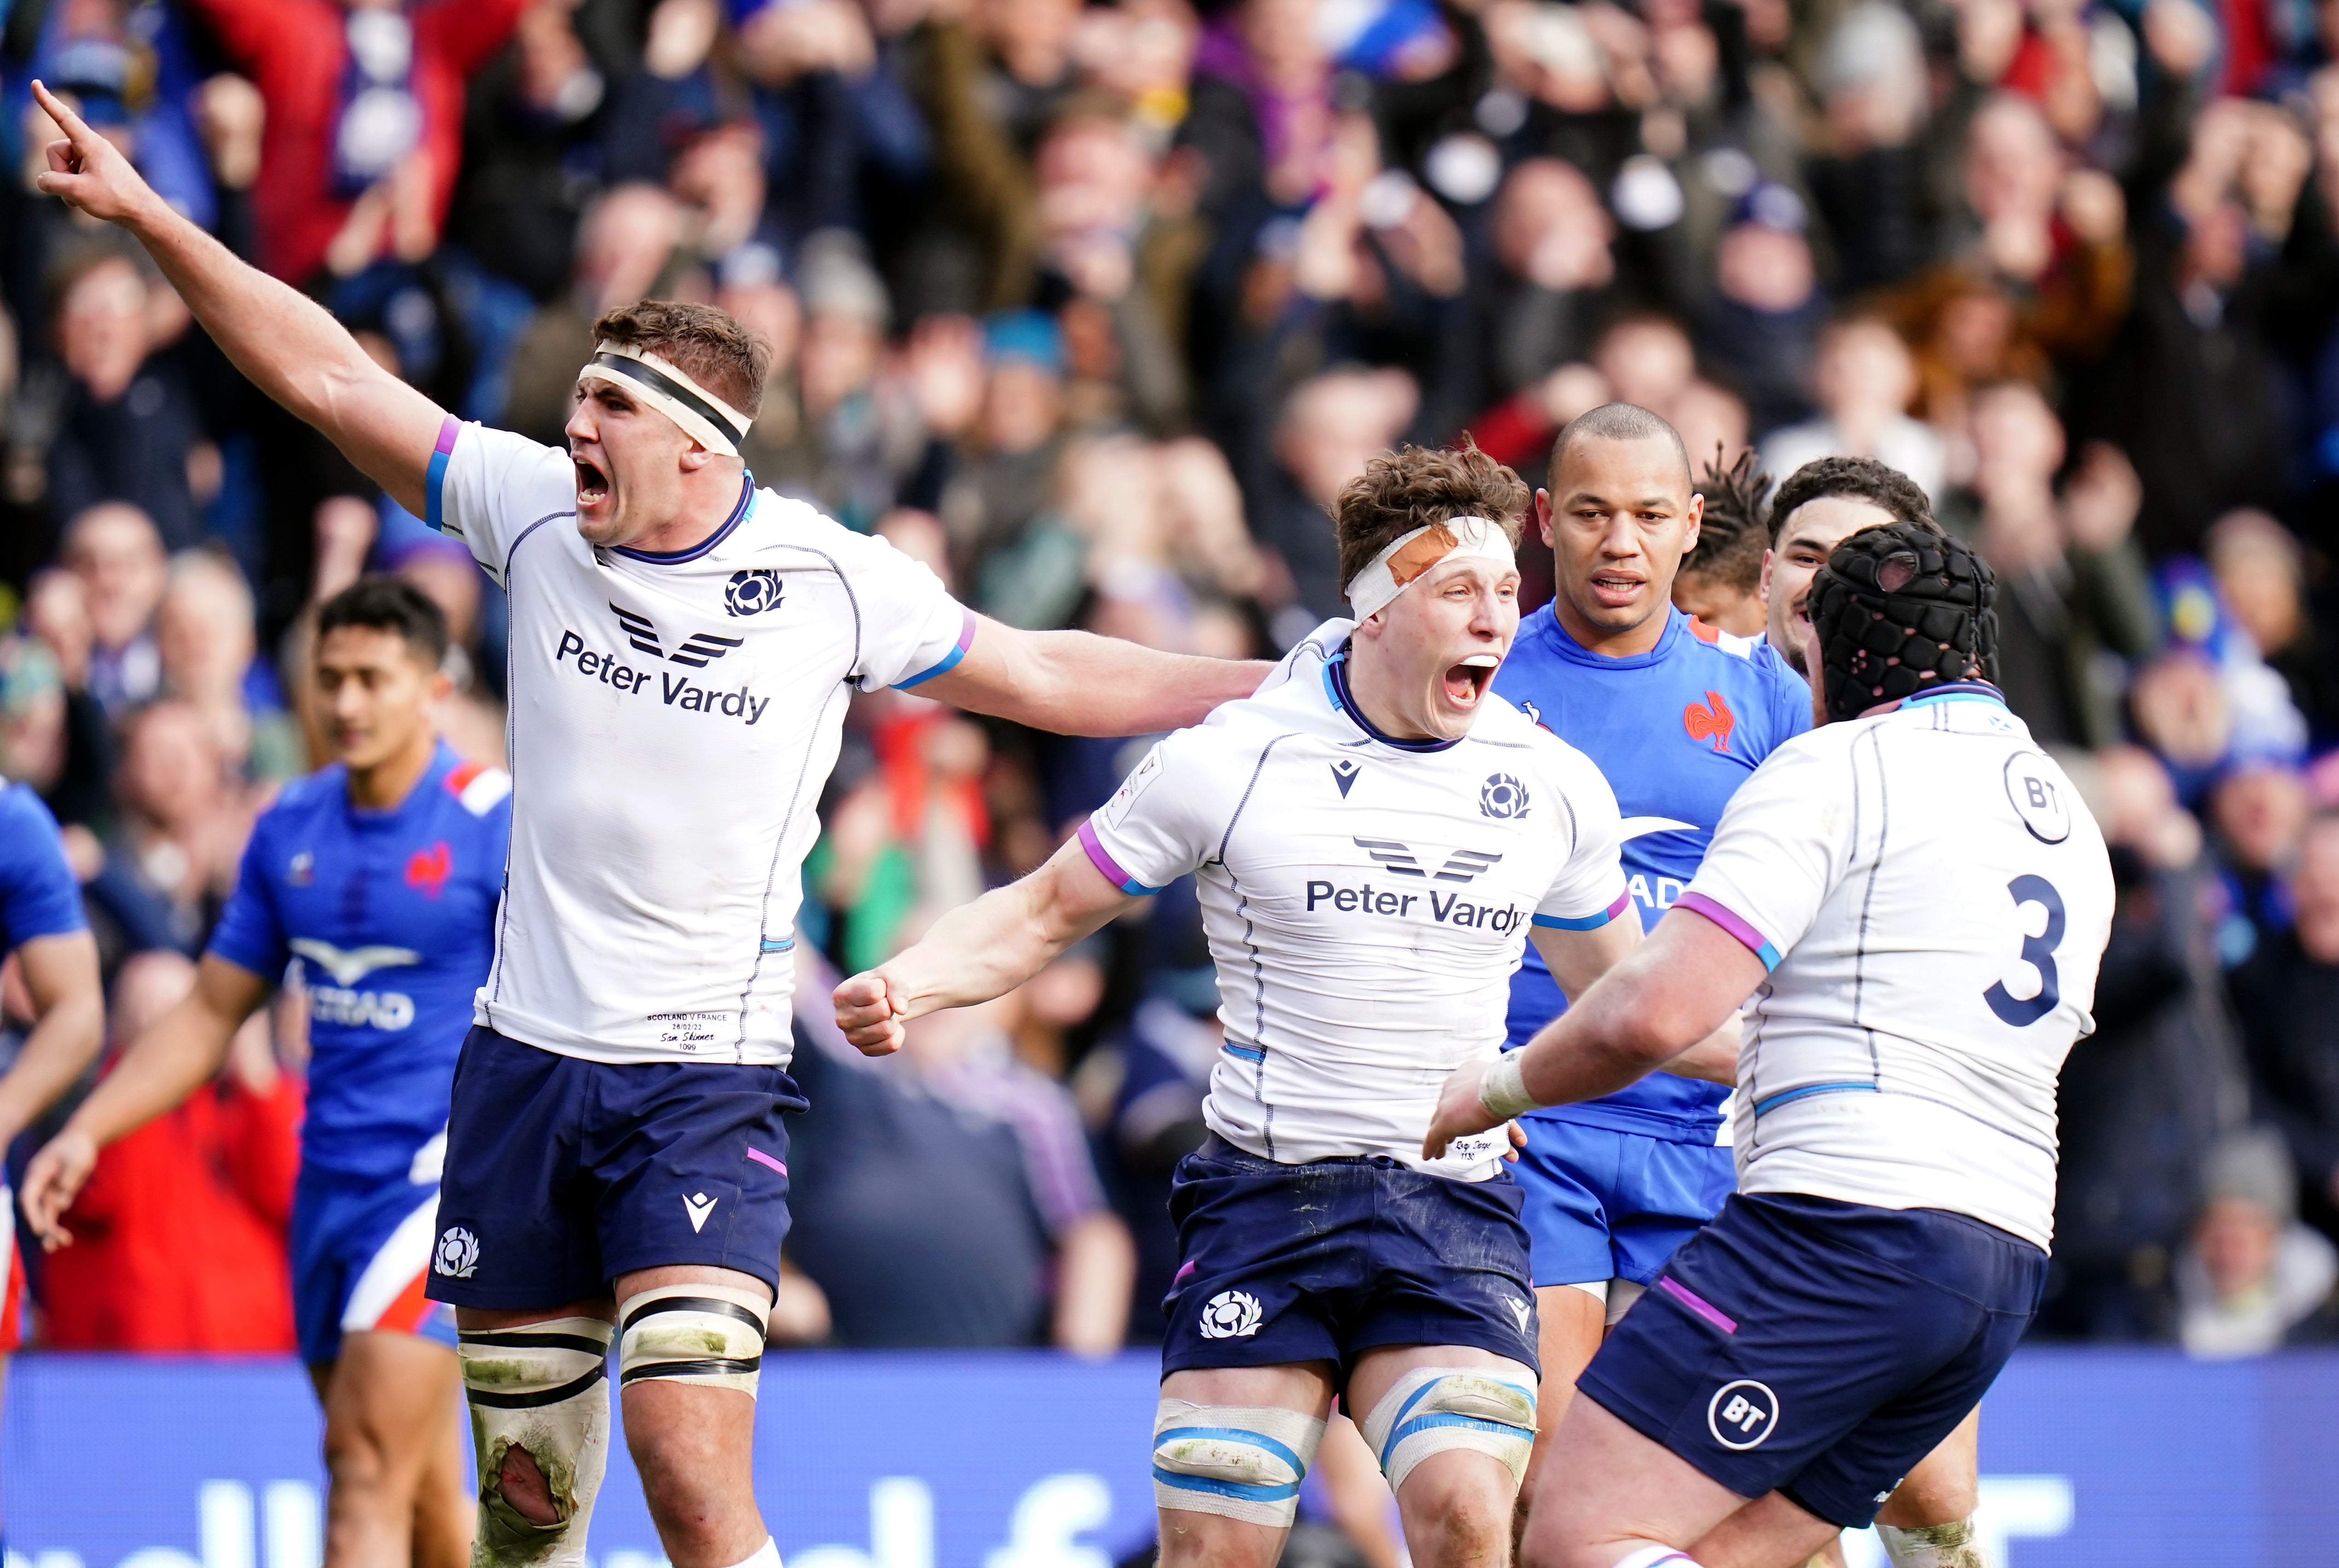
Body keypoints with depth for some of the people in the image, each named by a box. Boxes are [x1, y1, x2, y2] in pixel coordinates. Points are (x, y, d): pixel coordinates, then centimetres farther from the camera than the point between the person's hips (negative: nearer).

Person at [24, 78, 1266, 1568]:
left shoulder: (833, 579, -5)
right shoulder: (537, 509, 1)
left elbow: (1044, 675, 7)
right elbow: (331, 380, 5)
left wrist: (1281, 686, 4)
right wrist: (149, 217, 2)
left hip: (707, 1082, -3)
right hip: (526, 1056, 3)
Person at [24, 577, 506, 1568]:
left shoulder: (501, 826, -7)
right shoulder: (291, 828, 10)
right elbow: (211, 1013, 18)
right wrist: (86, 1132, 9)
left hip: (445, 1174, -6)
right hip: (329, 1180, 6)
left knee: (369, 1467, -17)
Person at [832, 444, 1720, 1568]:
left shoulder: (1553, 786, 6)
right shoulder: (1231, 761, -4)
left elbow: (1623, 999, 23)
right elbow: (1043, 913, 4)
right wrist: (906, 984, -13)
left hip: (1456, 1211, 2)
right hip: (1265, 1205, -2)